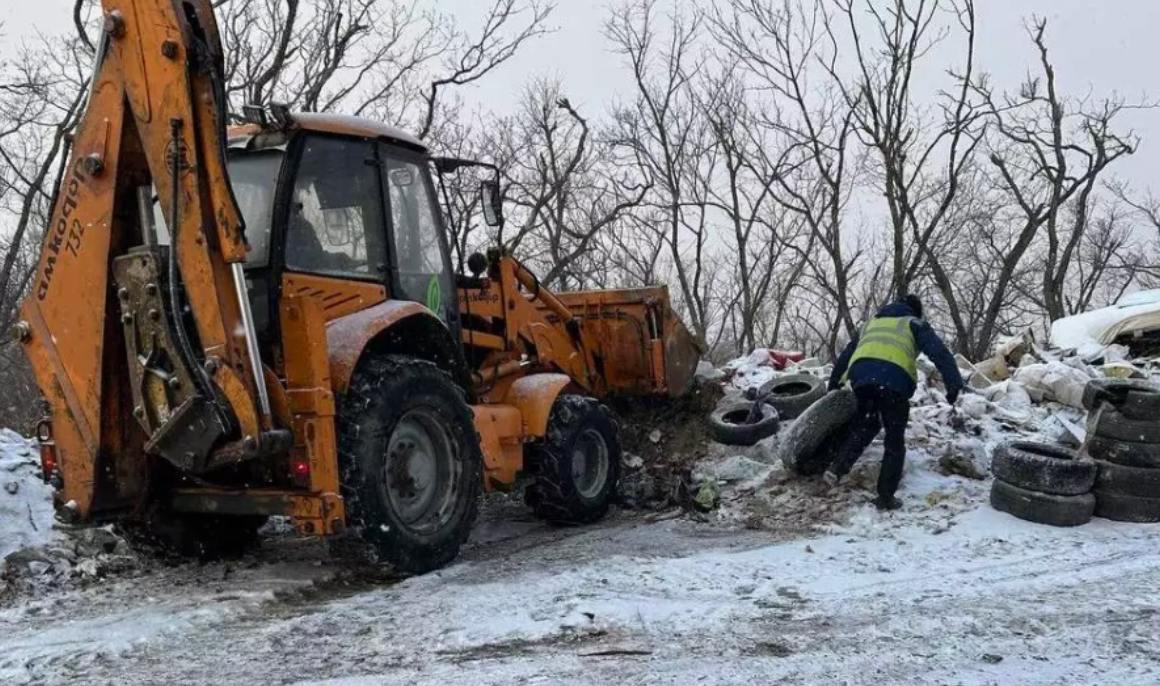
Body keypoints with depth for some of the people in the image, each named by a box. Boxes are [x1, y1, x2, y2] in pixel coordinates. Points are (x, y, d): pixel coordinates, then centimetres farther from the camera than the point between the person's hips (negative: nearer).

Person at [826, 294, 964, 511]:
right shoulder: (914, 324, 22)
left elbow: (847, 353, 39)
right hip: (894, 380, -4)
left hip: (861, 375, 4)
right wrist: (953, 383, -6)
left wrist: (835, 382, 48)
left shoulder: (873, 322, 36)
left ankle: (839, 466, 4)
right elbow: (939, 352, 4)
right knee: (895, 441, 8)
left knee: (863, 425, 26)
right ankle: (885, 496, 6)